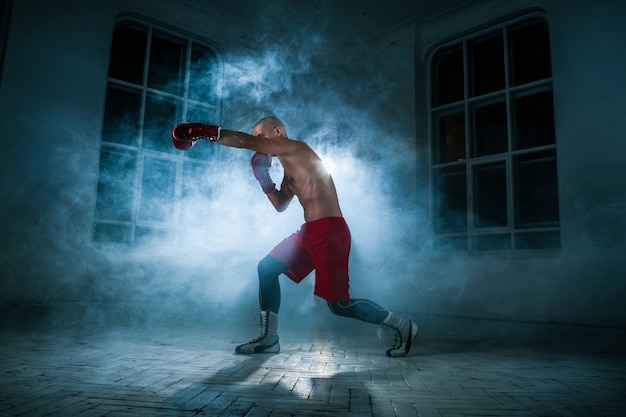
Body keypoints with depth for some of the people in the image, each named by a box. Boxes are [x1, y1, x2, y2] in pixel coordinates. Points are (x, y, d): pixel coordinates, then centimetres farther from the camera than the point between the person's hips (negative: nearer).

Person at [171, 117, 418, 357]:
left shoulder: (295, 148, -7)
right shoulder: (290, 166, 21)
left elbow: (246, 141, -15)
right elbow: (280, 205, 26)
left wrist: (204, 131, -10)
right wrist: (264, 178, 13)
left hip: (329, 230, -10)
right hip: (310, 231, 10)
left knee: (338, 305, -3)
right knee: (267, 268, 8)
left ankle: (401, 326, 15)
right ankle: (269, 338, 16)